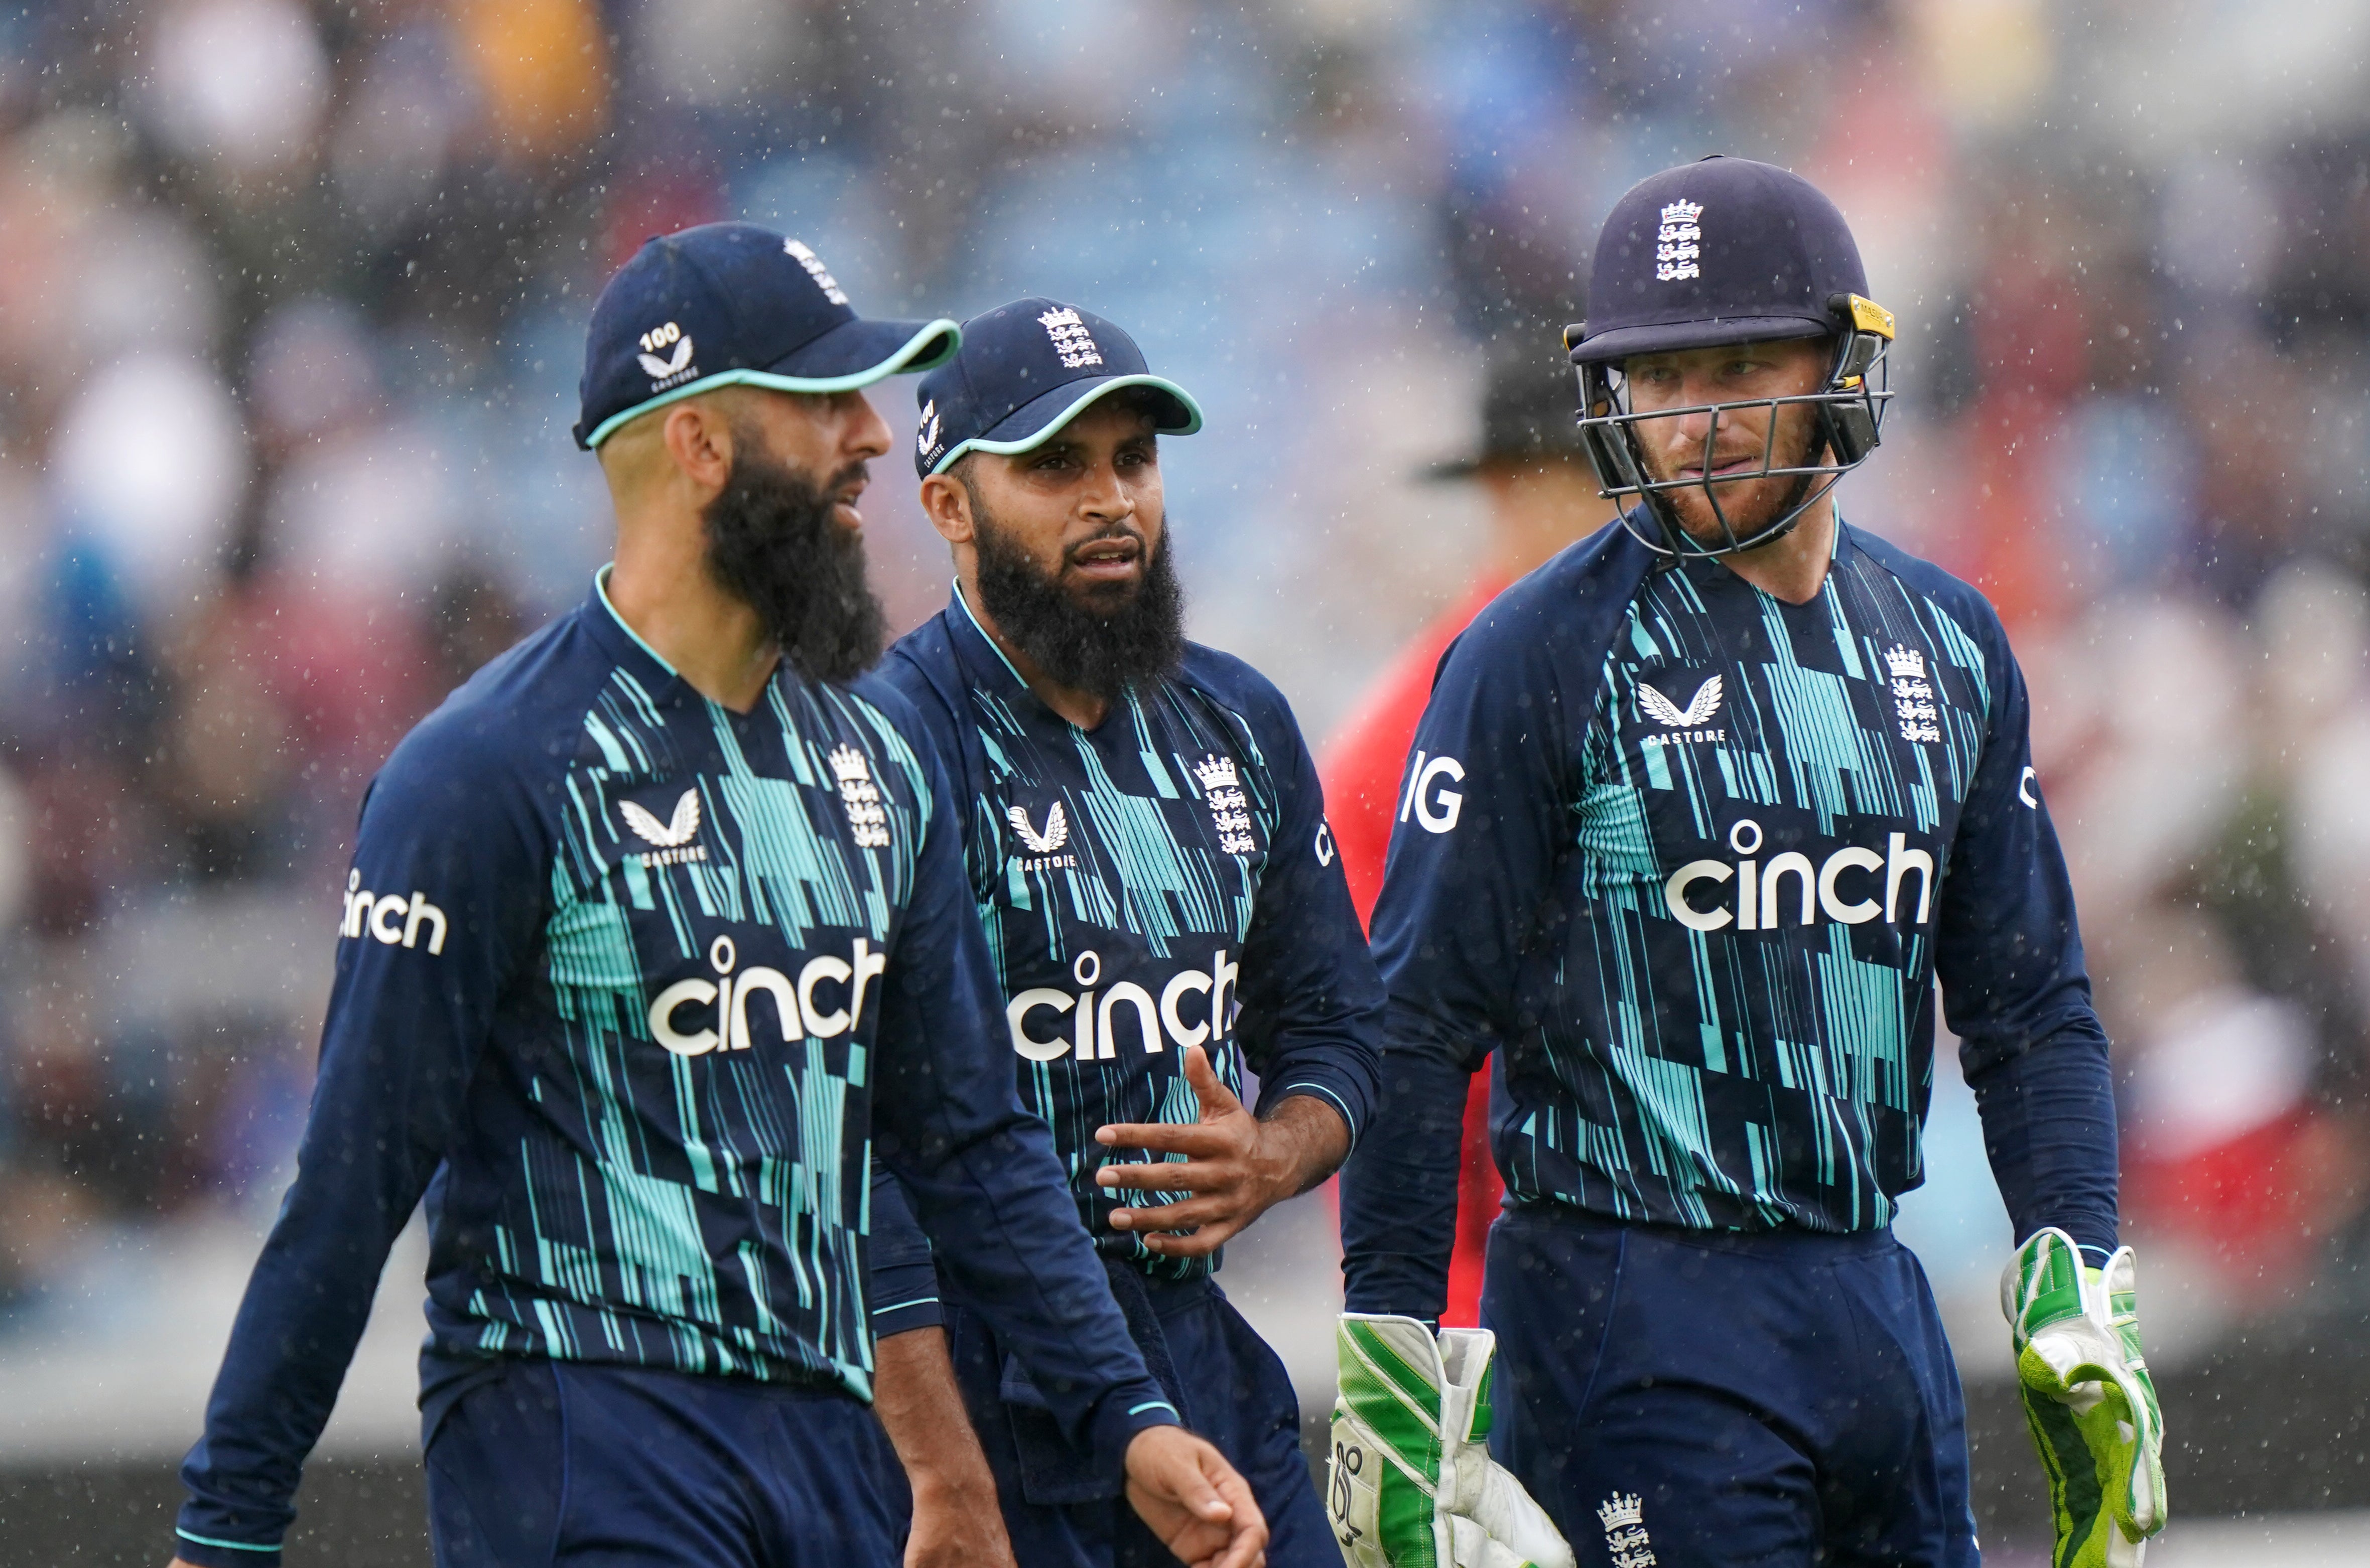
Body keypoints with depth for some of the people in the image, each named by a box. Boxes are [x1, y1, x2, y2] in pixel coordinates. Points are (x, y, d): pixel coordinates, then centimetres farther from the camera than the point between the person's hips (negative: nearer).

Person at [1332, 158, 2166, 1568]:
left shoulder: (1946, 645, 10)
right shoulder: (1543, 657, -6)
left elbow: (2032, 1010, 16)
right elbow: (1420, 1026, -7)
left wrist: (2085, 1304, 5)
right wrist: (1387, 1367, -12)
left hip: (1875, 1292, 6)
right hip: (1635, 1314, -6)